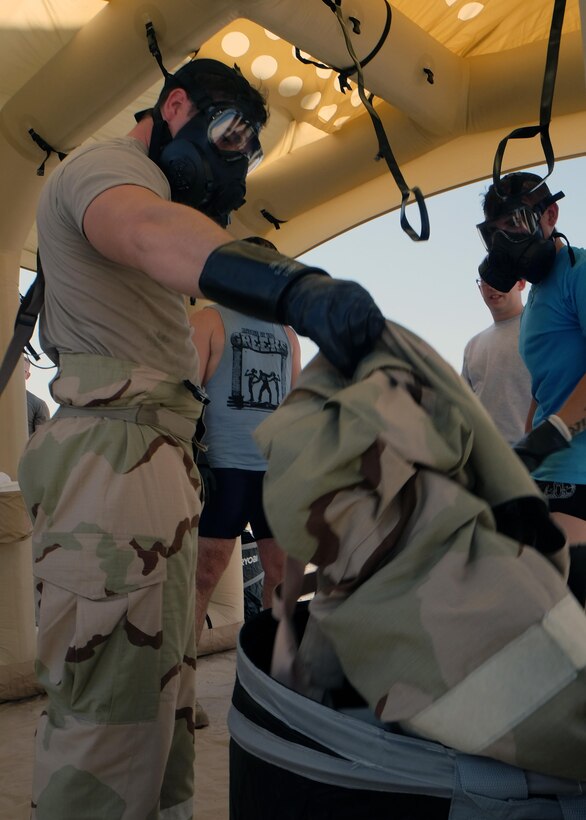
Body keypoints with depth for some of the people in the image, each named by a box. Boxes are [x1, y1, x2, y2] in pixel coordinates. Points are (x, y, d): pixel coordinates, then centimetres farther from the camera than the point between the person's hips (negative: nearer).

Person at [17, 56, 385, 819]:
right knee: (112, 712, -8)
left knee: (159, 691, 17)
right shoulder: (107, 162, -6)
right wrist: (297, 286, -48)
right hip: (114, 453, -11)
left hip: (156, 453, 11)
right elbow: (153, 234, -34)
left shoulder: (149, 182, 30)